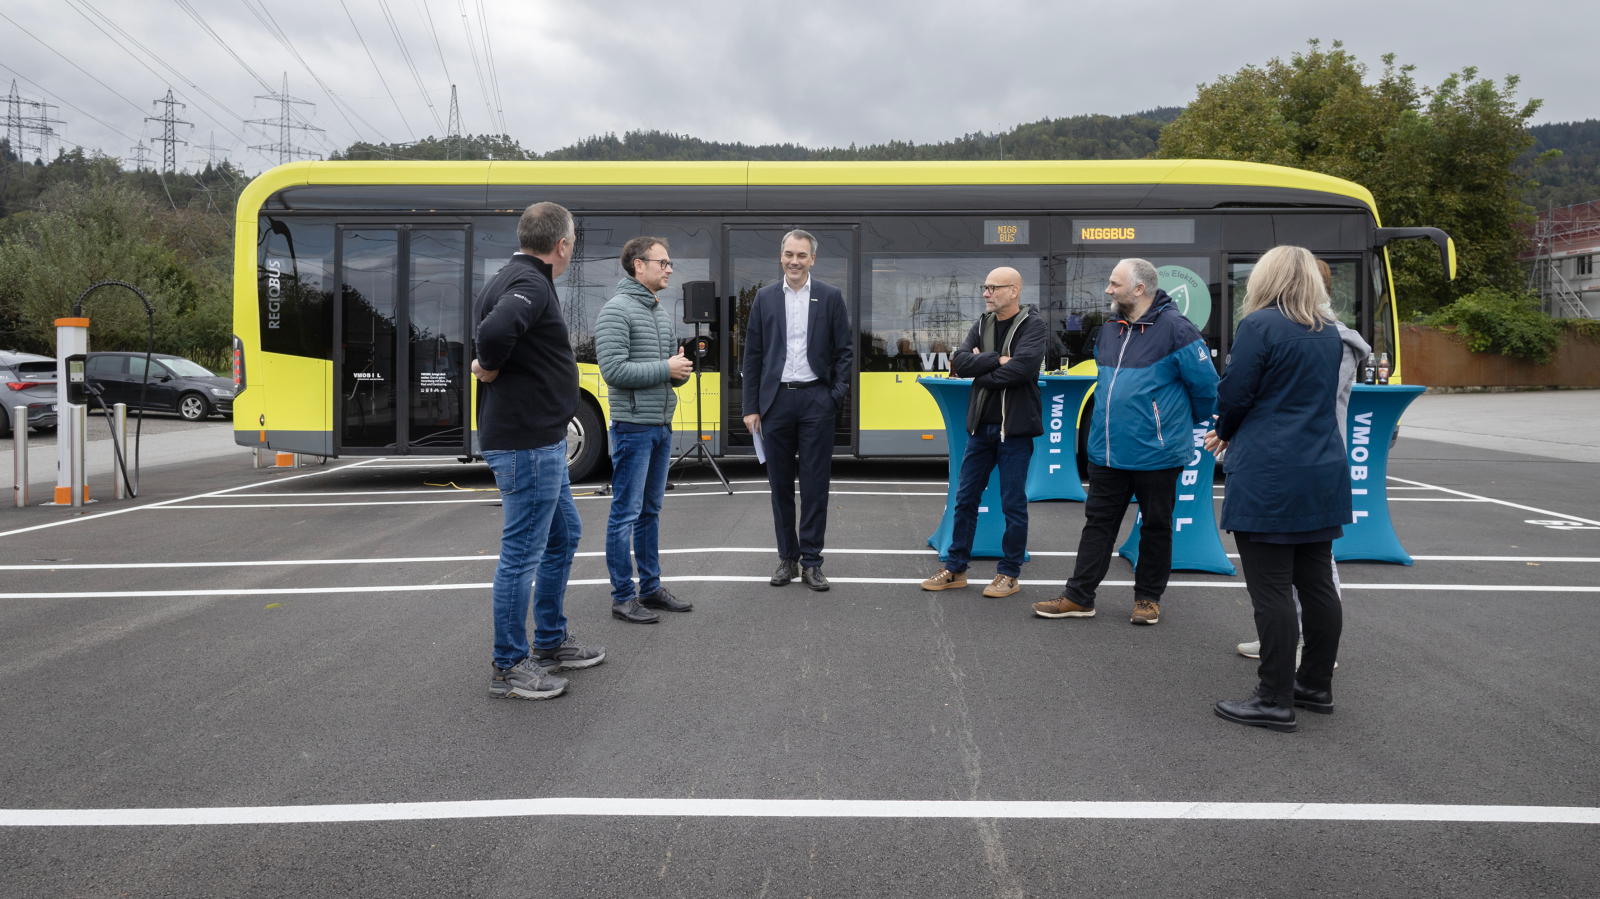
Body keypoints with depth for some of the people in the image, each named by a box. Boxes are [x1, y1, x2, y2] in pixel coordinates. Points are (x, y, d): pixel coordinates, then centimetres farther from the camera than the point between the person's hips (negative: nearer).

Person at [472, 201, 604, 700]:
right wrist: (490, 370, -18)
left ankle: (551, 641, 33)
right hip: (526, 443, -11)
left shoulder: (511, 278, 14)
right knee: (522, 550, -2)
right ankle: (509, 667, 9)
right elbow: (495, 330, -36)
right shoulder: (530, 283, -18)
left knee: (563, 534, 21)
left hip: (540, 441, 11)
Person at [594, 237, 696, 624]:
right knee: (626, 513, -2)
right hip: (633, 427, -8)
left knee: (650, 511, 15)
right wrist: (665, 368, -14)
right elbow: (614, 370, -20)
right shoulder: (616, 311, -11)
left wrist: (681, 370, -3)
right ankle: (622, 597, 6)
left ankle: (650, 587, 24)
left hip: (662, 428, 9)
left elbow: (675, 370, 21)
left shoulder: (662, 312, 15)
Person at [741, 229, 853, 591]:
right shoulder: (765, 297, 7)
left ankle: (811, 562, 9)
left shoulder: (830, 297, 4)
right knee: (780, 484, 7)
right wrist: (751, 406, 2)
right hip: (776, 399, 2)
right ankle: (787, 558, 18)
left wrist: (838, 395, -9)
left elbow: (844, 351, 4)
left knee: (815, 484, 0)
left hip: (815, 399, -2)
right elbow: (752, 354, 7)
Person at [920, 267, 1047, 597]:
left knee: (1013, 503, 3)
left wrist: (983, 370, -10)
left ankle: (1009, 573, 15)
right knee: (965, 498, 10)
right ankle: (955, 569, 20)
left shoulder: (1032, 324, -6)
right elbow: (959, 362, -2)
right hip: (981, 425, 6)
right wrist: (998, 360, -15)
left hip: (1015, 427, -6)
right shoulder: (983, 323, 11)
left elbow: (1024, 366, -23)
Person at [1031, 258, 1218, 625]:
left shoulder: (1175, 329, -13)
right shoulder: (1109, 331, 10)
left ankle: (1148, 598, 22)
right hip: (1107, 452, 6)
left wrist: (1189, 421, 7)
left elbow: (1205, 384, -7)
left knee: (1156, 527, 9)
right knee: (1098, 522, 9)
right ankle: (1078, 597, 14)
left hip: (1156, 453, -6)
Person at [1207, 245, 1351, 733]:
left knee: (1271, 591, -3)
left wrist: (1224, 432, 12)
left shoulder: (1260, 326, -11)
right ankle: (1316, 685, 25)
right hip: (1323, 474, 8)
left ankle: (1275, 701, 2)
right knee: (1317, 583, 14)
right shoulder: (1329, 333, 13)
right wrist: (1232, 434, 22)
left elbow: (1234, 394, -11)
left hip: (1268, 478, -8)